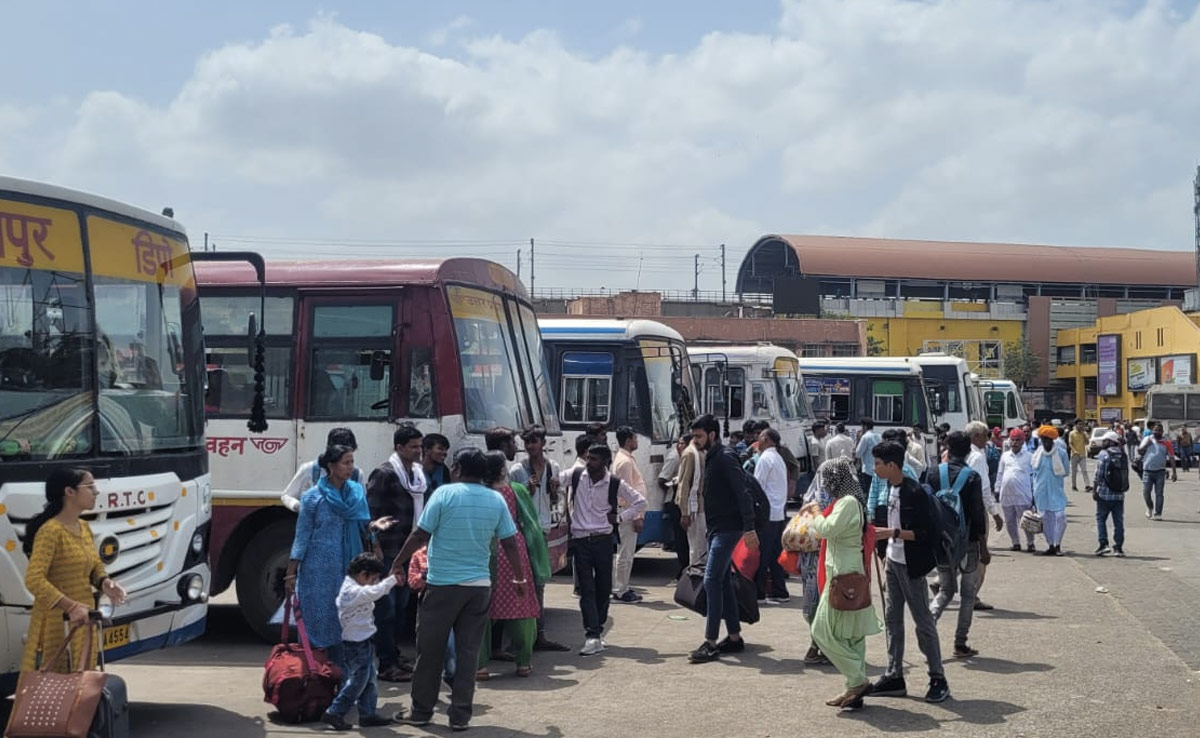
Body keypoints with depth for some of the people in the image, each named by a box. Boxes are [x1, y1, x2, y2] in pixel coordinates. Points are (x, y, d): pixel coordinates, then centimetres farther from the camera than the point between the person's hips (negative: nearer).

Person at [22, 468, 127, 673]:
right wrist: (71, 606, -30)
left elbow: (96, 566, 20)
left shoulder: (84, 527, 11)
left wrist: (104, 582, -3)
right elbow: (33, 580, -23)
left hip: (83, 620, 8)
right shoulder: (50, 531, -16)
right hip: (56, 623, -8)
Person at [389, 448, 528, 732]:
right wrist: (520, 577, 17)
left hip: (443, 583, -3)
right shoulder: (496, 500, 3)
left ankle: (421, 711, 17)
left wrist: (397, 564, 5)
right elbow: (510, 543, 5)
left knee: (430, 651, 8)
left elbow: (419, 535, -7)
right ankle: (460, 716, 9)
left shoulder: (445, 493, -8)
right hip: (479, 585, 3)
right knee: (468, 652, 7)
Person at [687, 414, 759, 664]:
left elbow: (742, 493, -20)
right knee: (723, 581, 12)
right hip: (717, 529, 10)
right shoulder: (711, 457, 15)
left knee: (712, 580, -12)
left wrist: (749, 528, -24)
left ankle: (711, 643, -12)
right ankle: (734, 637, 19)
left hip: (727, 529, -10)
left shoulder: (725, 458, -15)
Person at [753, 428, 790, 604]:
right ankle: (779, 592, 11)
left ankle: (758, 591, 0)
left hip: (766, 513, -9)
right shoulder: (779, 459, 18)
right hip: (779, 512, 9)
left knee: (761, 554, -3)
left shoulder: (765, 458, -10)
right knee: (776, 554, 10)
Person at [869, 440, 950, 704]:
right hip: (893, 561, 9)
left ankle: (938, 679, 7)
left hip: (911, 565, -9)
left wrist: (892, 533, -25)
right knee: (892, 619, 11)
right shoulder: (891, 489, 7)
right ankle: (894, 677, 18)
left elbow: (925, 532, -21)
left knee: (923, 621, -2)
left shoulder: (914, 493, -19)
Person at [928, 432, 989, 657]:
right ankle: (960, 644, 8)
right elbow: (977, 515, -11)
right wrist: (983, 548, -5)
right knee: (968, 593, 9)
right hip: (967, 541, -3)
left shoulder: (934, 473, 0)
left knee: (946, 590, 17)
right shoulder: (972, 477, -10)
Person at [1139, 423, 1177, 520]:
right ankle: (1149, 507, 25)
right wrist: (1147, 444, -15)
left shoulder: (1166, 443, 3)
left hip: (1160, 472, -1)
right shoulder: (1147, 439, 6)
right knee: (1146, 492, -2)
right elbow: (1139, 451, 1)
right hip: (1147, 471, 1)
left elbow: (1171, 458, 1)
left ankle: (1157, 514, 0)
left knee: (1159, 493, -3)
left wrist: (1174, 472, -6)